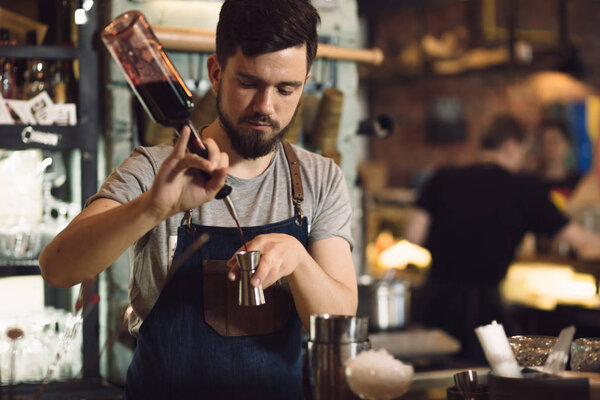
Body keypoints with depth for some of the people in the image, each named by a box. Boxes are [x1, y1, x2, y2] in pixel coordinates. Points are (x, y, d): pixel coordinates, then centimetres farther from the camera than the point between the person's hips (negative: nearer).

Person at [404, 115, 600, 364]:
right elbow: (580, 240, 6)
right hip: (481, 307, -4)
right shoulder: (524, 189, -1)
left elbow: (413, 236, -1)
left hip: (433, 301, 4)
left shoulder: (443, 179, 5)